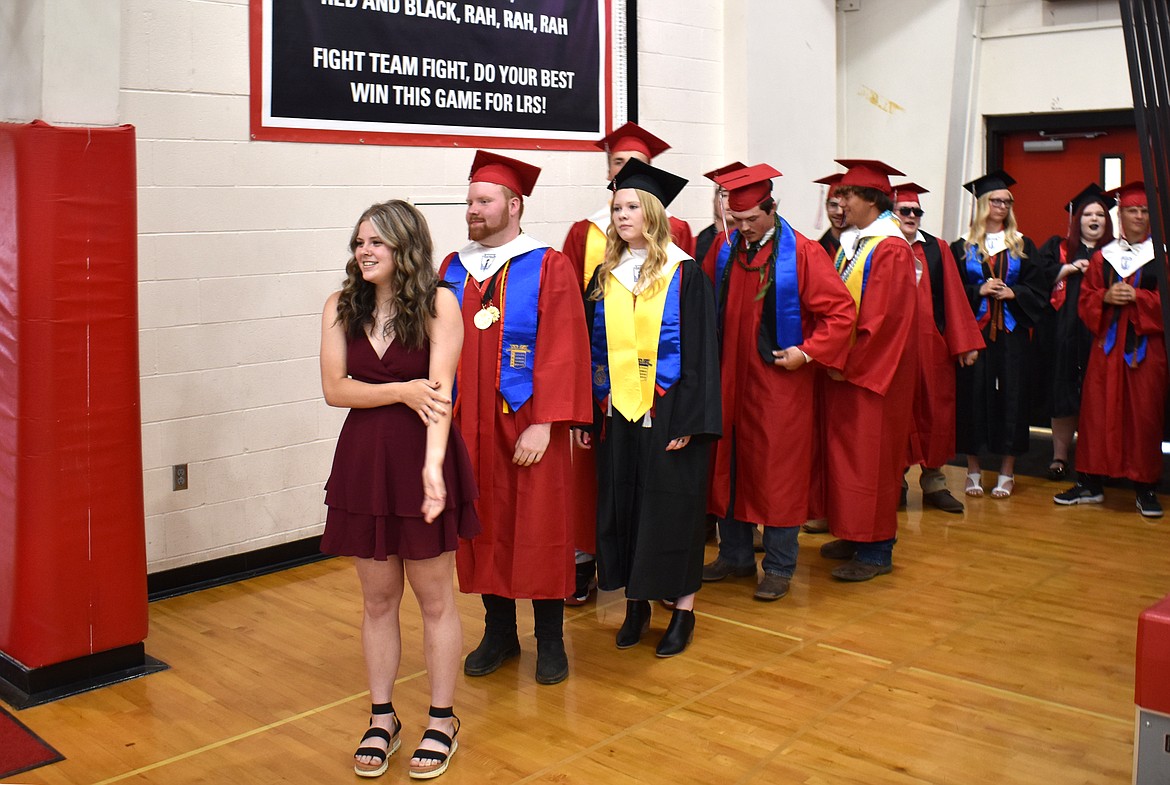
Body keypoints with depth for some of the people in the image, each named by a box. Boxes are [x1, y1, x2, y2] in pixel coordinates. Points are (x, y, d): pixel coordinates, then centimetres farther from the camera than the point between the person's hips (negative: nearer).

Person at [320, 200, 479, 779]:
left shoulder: (439, 304, -9)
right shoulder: (341, 308, 2)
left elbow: (439, 391, -19)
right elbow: (334, 389, -3)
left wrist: (432, 466, -30)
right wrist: (401, 391, -16)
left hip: (422, 460, -3)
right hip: (363, 461, 3)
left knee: (434, 598, 8)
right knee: (377, 600, 13)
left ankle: (442, 721, 23)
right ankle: (382, 719, 27)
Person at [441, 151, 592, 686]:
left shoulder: (549, 268, -5)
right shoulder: (453, 270, 9)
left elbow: (563, 352, -11)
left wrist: (543, 424, -18)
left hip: (528, 425, -4)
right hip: (468, 426, 4)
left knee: (539, 531, 4)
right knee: (484, 529, 12)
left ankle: (550, 640, 20)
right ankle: (499, 632, 28)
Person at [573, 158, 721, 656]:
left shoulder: (684, 274, -5)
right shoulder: (605, 276, 9)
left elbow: (699, 349, -8)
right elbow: (592, 349, 11)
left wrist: (688, 420, -15)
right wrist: (583, 414, 5)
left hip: (666, 410, -4)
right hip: (615, 411, 5)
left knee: (672, 505, 3)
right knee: (621, 503, 9)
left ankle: (683, 607, 15)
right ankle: (636, 602, 23)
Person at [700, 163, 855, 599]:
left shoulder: (801, 253, -10)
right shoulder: (724, 247, 4)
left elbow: (841, 310, -10)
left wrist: (807, 353, -16)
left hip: (779, 380, -5)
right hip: (729, 376, 5)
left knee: (777, 469, 2)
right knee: (729, 465, 12)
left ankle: (779, 567, 15)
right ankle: (735, 555, 28)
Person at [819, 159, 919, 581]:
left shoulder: (891, 250, -15)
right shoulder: (850, 244, 12)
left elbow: (883, 318, -20)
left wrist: (849, 364, -18)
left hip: (872, 372, -9)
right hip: (844, 367, 9)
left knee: (870, 456, -2)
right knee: (845, 451, 13)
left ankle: (875, 550, 8)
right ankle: (853, 534, 25)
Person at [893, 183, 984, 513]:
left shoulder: (938, 249, 10)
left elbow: (952, 297, 8)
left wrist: (963, 343, 3)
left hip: (931, 343, 3)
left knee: (934, 411, 5)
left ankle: (933, 482, 15)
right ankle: (895, 482, 15)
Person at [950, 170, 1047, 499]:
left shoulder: (1022, 246, 10)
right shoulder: (961, 247, 6)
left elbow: (1039, 288, 6)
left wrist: (1012, 293, -10)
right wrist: (979, 290, -14)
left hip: (1011, 334, 1)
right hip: (973, 332, -1)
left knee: (1010, 395, 0)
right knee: (973, 394, -2)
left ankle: (1007, 472, 9)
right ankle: (973, 471, 9)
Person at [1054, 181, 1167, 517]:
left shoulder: (1160, 256, 4)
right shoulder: (1102, 257, 12)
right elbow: (1085, 299, 9)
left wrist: (1136, 297, -16)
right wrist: (1106, 297, -10)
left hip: (1146, 346, -2)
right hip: (1107, 344, 2)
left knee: (1144, 414, 0)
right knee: (1098, 412, 1)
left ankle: (1145, 489, 9)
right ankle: (1091, 484, 9)